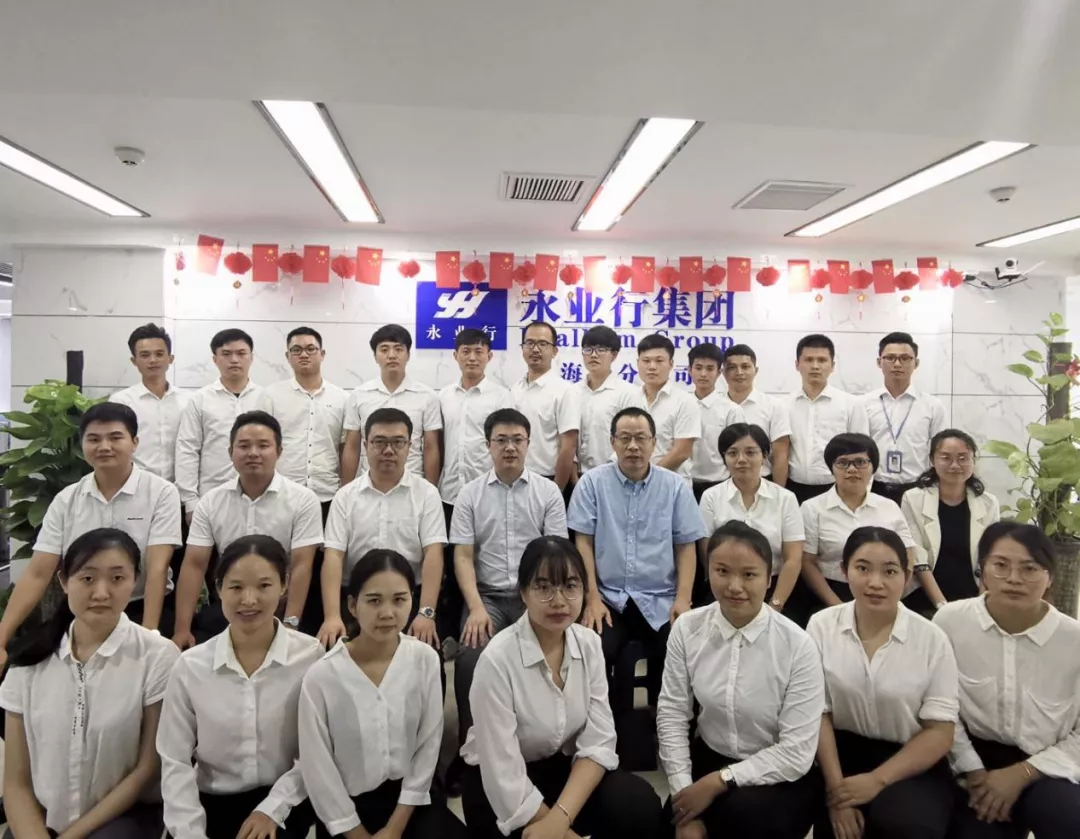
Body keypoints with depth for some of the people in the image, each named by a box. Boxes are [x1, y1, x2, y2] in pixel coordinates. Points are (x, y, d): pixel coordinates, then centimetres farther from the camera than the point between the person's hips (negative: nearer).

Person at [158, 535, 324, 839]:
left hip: (284, 804, -1)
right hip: (212, 803, 2)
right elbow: (175, 762, -2)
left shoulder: (311, 657, -13)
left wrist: (273, 808, -14)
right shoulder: (190, 666, -6)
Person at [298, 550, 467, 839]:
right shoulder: (321, 675, -20)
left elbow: (429, 745, -4)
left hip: (409, 797, 2)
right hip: (347, 806, -2)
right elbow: (317, 768, -9)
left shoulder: (425, 659, -13)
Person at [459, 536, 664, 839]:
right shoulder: (497, 659, -25)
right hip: (498, 787, -4)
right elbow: (506, 779, -23)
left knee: (640, 806, -19)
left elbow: (598, 743, -11)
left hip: (564, 768, 4)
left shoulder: (589, 644, -9)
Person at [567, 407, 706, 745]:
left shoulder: (676, 486, 5)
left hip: (661, 601, 1)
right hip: (609, 597, -1)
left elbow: (686, 547, 5)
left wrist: (683, 599, -7)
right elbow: (584, 544, 0)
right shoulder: (592, 482, 1)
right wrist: (592, 599, -7)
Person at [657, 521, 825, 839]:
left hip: (778, 777, -2)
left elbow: (797, 753, -16)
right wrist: (684, 792, -12)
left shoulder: (798, 645, -18)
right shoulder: (687, 629, -10)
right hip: (708, 760, 3)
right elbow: (671, 713, -6)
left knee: (744, 812, -30)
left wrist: (719, 781, -18)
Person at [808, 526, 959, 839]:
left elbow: (940, 731, -6)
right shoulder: (822, 626, -4)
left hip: (911, 763, 0)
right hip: (842, 751, 0)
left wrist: (876, 780, -16)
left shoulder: (932, 639, -6)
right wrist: (836, 788, -14)